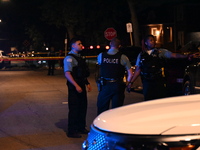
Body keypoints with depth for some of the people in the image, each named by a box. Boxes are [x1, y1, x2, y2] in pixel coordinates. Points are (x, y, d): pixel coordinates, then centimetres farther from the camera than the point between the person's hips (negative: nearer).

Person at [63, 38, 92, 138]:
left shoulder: (79, 57, 16)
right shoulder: (69, 58, -13)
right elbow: (67, 73, -21)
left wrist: (87, 83, 15)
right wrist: (76, 86, -26)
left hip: (81, 86, 9)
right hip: (74, 87, -9)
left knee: (83, 107, 15)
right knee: (74, 108, -4)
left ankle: (81, 128, 30)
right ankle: (72, 132, 5)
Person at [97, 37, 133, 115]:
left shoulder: (101, 56, -1)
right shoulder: (123, 57, -7)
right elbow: (130, 73, -6)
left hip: (105, 85, 1)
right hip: (118, 85, -1)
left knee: (102, 109, 11)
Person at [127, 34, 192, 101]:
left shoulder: (160, 52, 4)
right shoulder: (141, 55, 10)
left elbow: (173, 55, -7)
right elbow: (138, 70, 13)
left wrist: (186, 56, -22)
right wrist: (131, 82, 10)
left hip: (159, 82, -1)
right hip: (147, 82, 2)